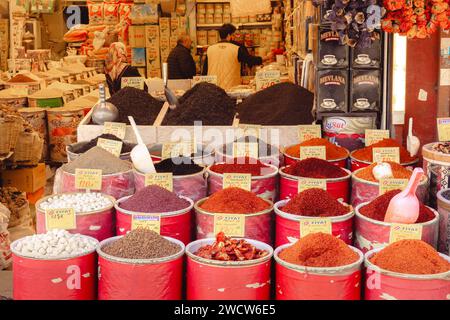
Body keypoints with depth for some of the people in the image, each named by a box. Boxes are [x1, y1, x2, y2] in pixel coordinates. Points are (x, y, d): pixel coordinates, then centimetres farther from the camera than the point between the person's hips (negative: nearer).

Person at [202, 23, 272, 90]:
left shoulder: (210, 49, 4)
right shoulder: (237, 49, -6)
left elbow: (204, 71, 8)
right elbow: (252, 60, 1)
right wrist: (267, 58, 16)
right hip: (231, 89, -3)